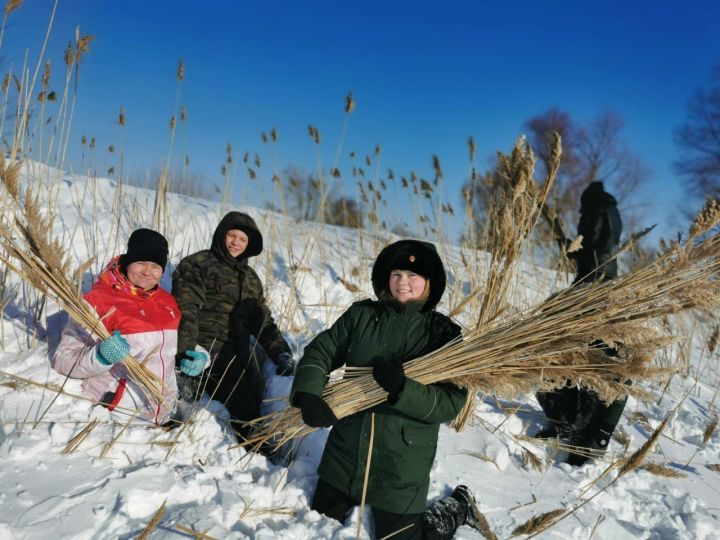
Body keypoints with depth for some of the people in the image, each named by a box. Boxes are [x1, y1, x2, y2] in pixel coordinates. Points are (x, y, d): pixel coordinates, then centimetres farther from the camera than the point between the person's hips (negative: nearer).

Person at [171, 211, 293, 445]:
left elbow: (263, 321, 23)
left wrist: (281, 352, 10)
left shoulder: (250, 279, 23)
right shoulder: (196, 265, 2)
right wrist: (185, 355, -21)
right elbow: (185, 313, -10)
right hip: (203, 355, -7)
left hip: (237, 359, 7)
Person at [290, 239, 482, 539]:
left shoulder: (445, 334, -10)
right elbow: (320, 352, -6)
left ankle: (460, 507, 35)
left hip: (401, 470, -3)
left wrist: (403, 390, -32)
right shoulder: (361, 314, -3)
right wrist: (309, 395, -24)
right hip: (344, 453, 4)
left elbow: (450, 404, -16)